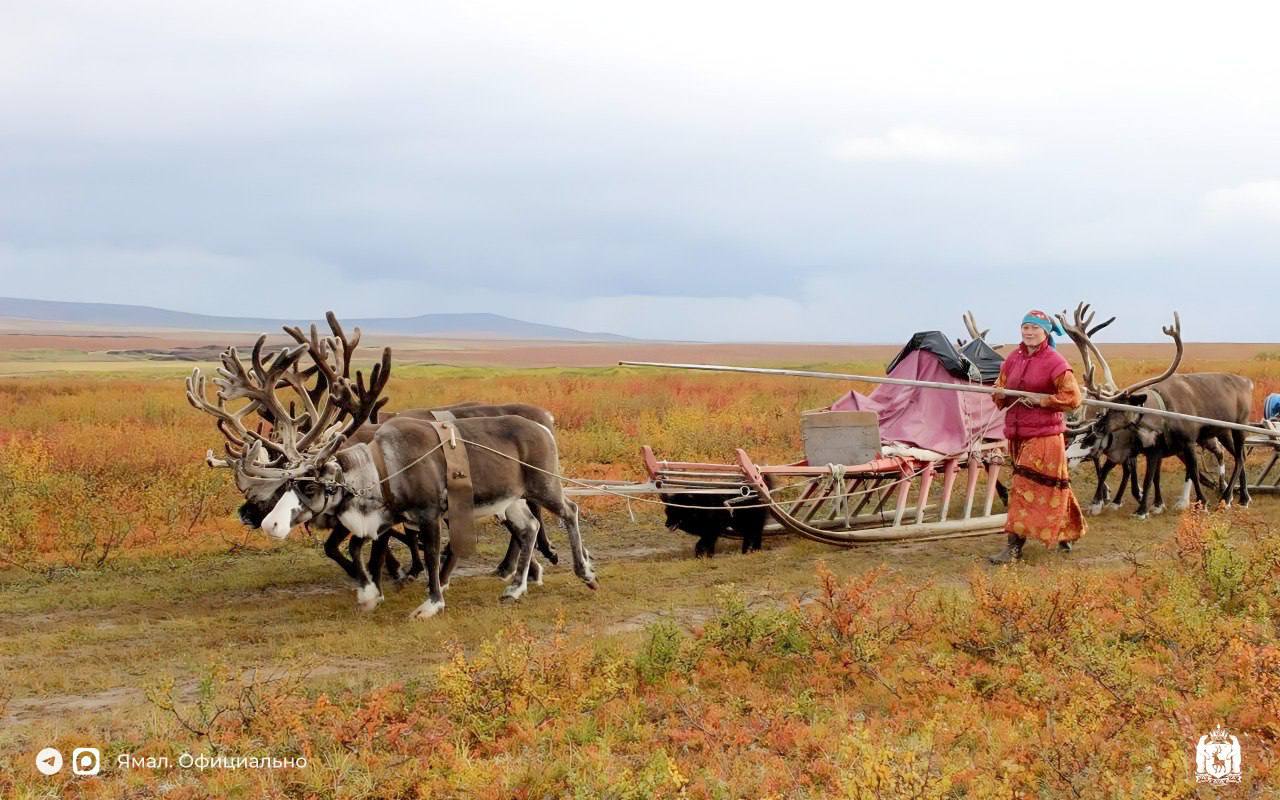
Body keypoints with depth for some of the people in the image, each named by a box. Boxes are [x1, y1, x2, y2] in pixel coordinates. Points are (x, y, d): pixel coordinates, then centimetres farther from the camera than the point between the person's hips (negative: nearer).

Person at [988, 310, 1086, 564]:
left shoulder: (1055, 362, -10)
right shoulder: (1014, 358, 10)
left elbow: (1072, 398, -15)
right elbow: (1000, 391, 17)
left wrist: (1038, 400, -16)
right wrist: (1002, 395, -7)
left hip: (1044, 436, -7)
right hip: (1017, 434, 7)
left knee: (1027, 488, -8)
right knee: (1051, 487, 17)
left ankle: (1014, 547, -7)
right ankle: (1065, 534, 32)